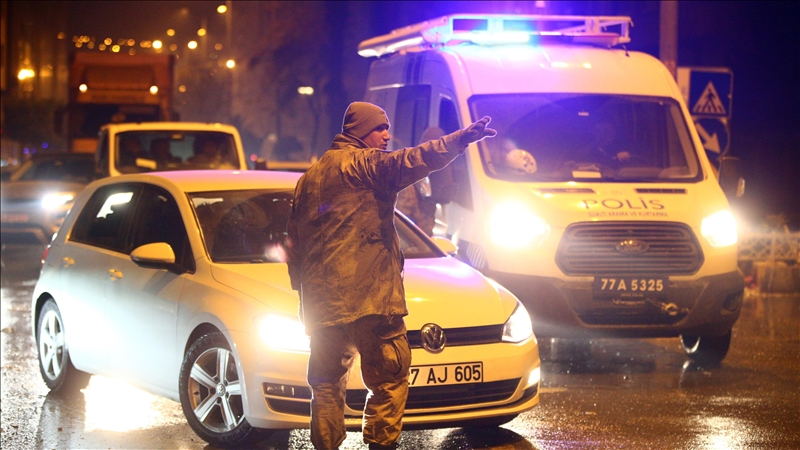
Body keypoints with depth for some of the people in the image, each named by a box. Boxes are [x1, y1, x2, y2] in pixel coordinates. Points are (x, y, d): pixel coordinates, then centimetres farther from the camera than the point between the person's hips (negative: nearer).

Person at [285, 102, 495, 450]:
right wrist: (463, 138, -32)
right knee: (389, 379, -2)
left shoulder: (310, 177, 21)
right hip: (369, 297, -7)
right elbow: (411, 161, -23)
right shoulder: (365, 164, -3)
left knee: (327, 383, 13)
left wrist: (303, 290, 30)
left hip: (322, 301, 8)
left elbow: (294, 242, 24)